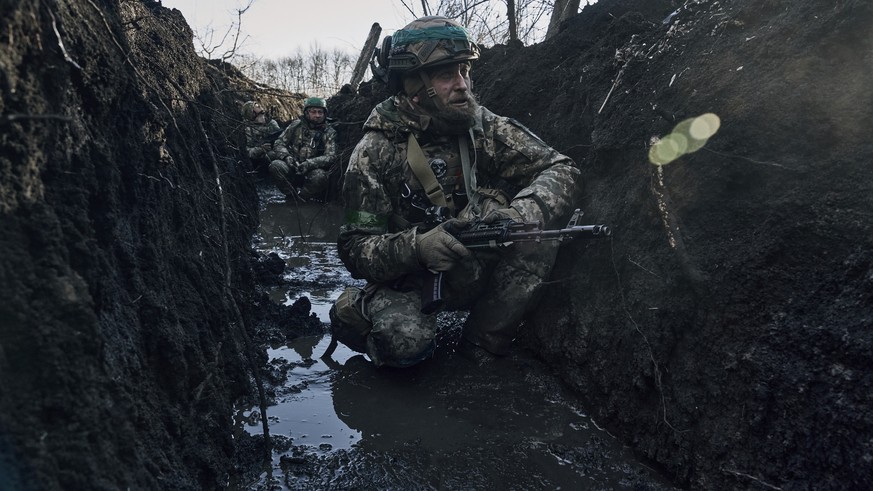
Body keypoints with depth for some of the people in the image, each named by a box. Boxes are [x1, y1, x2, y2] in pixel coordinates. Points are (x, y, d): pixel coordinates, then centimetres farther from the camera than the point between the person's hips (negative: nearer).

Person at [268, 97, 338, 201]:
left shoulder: (329, 132, 2)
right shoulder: (296, 126, 7)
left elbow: (331, 156, -10)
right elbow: (279, 143, 6)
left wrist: (310, 163, -27)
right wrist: (286, 156, -17)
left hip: (313, 170, -1)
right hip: (292, 170, 2)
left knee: (320, 176, -36)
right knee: (275, 165, -28)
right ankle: (294, 195, -17)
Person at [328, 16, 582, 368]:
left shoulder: (483, 127, -7)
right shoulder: (375, 153, -14)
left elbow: (562, 170, -12)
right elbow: (355, 248, -16)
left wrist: (521, 213, -33)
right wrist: (416, 246, -36)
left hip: (475, 270, 3)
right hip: (407, 278, -3)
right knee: (405, 340, -34)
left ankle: (481, 351, -9)